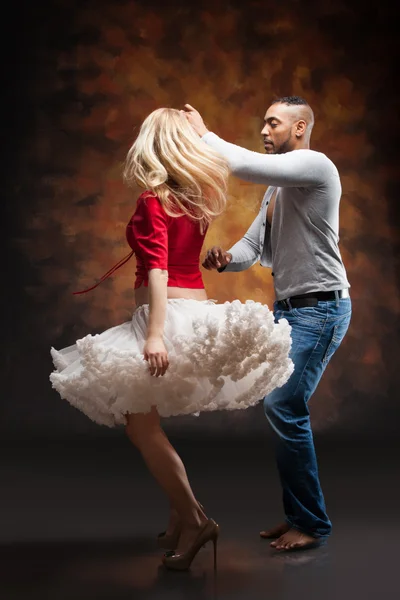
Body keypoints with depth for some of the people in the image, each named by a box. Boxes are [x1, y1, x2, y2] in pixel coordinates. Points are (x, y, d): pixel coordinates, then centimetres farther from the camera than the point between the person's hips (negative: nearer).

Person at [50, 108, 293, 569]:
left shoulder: (153, 202, -10)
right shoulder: (200, 198, 10)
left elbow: (158, 272, -21)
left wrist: (155, 334, -27)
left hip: (169, 312, -8)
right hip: (198, 309, 9)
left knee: (139, 422, -3)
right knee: (146, 418, 17)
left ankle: (193, 519, 0)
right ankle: (181, 517, 21)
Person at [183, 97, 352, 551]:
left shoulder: (315, 165, -10)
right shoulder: (278, 188, 18)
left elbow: (248, 166, -24)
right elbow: (254, 245, 12)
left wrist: (204, 134, -10)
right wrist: (226, 259, -9)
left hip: (319, 309, -9)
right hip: (289, 308, 9)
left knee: (285, 408, -13)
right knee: (281, 408, 10)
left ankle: (312, 523, 2)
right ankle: (298, 515, 22)